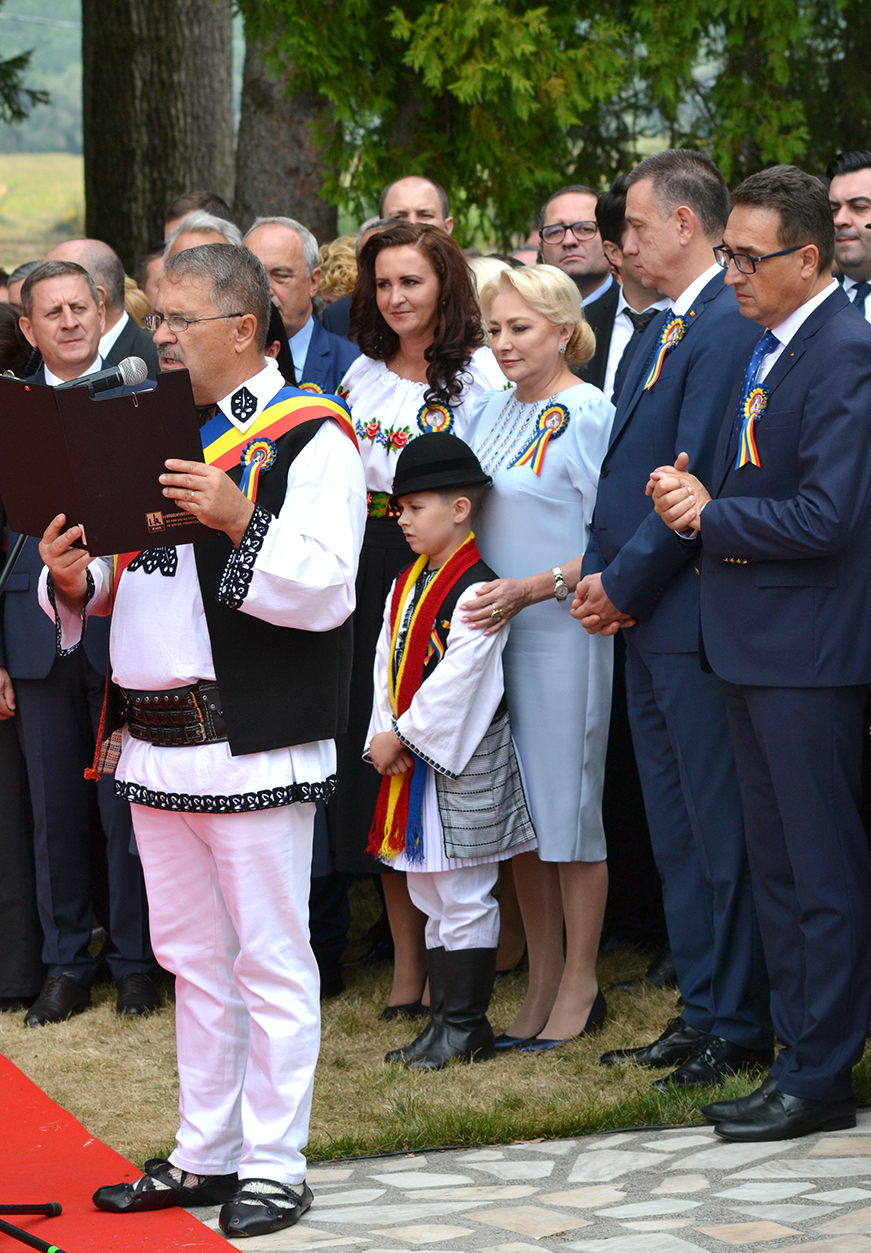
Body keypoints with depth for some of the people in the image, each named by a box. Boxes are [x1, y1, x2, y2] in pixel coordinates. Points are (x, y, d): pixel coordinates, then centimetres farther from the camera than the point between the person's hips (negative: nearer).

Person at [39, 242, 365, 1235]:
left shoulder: (308, 434, -6)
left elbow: (324, 591, -15)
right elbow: (121, 583, 18)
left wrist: (238, 520, -25)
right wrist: (76, 580, -4)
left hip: (252, 743, -8)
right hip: (155, 739, 8)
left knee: (269, 959, -2)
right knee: (191, 957, 15)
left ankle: (273, 1164, 5)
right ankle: (204, 1155, 24)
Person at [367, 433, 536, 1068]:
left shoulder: (475, 590, -16)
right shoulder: (407, 584, 11)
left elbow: (455, 680, -20)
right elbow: (388, 663, 11)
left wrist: (401, 735, -15)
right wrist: (386, 735, -2)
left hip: (464, 763, -9)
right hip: (413, 755, 9)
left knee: (464, 897, -3)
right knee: (430, 893, 13)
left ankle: (466, 1024, 3)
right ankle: (446, 1017, 20)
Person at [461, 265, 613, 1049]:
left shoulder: (587, 415, -10)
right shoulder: (492, 410, 11)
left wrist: (532, 589, -21)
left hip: (563, 633, -7)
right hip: (494, 634, 7)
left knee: (568, 807, 0)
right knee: (517, 808, 10)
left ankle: (580, 985, 10)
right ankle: (541, 980, 19)